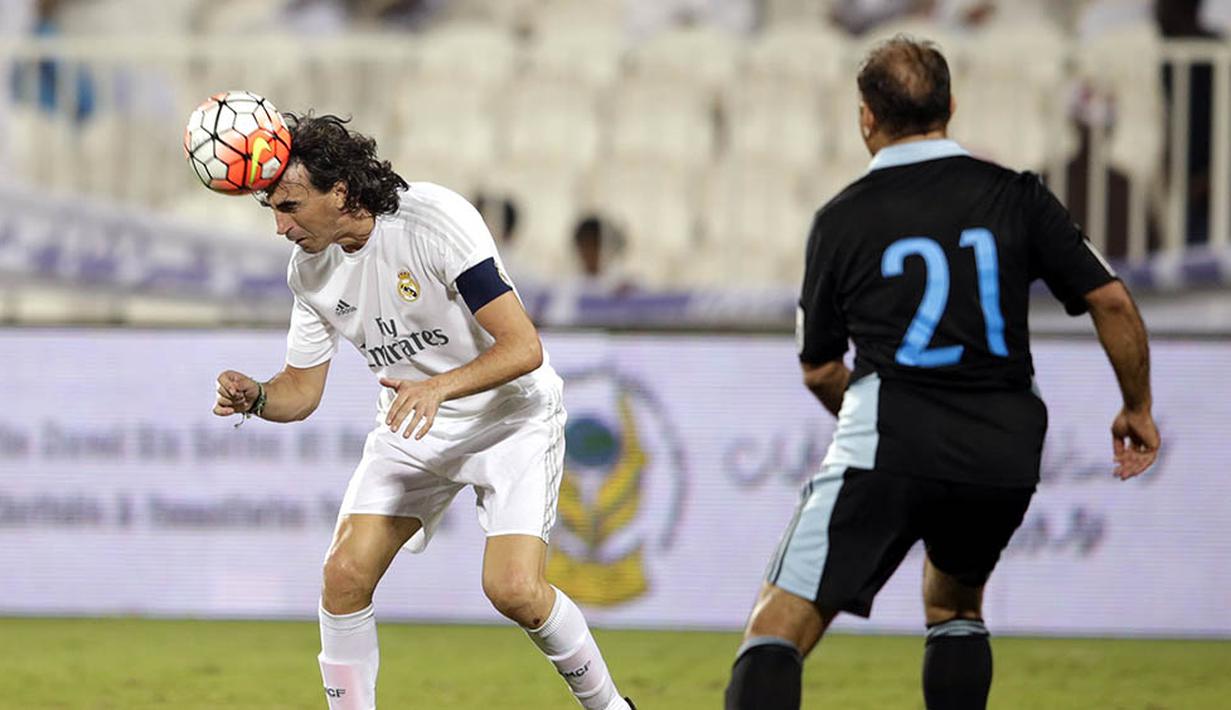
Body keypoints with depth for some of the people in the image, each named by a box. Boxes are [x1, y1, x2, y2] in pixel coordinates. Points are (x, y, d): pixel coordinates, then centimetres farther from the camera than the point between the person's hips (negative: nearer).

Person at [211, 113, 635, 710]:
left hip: (509, 417, -6)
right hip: (410, 430, 6)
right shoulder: (309, 269, -6)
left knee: (513, 589, -21)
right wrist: (253, 397, -19)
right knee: (345, 574, -12)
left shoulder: (434, 219, -26)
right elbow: (301, 391, 3)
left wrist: (439, 386, -44)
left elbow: (523, 346, -29)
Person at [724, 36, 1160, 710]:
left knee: (779, 627, -6)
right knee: (955, 604, 30)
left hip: (888, 451, -4)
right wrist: (1138, 408, 19)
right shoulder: (1015, 197, 6)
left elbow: (819, 369, 13)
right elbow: (1112, 302, 4)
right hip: (1003, 461, 4)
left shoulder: (841, 220, 4)